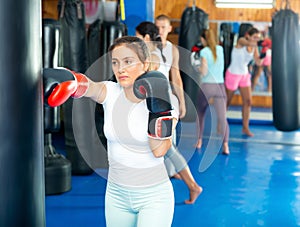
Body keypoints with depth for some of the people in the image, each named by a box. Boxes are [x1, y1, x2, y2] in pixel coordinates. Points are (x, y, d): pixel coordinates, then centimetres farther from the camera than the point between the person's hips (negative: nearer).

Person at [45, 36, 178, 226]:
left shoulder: (165, 98, -11)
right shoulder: (110, 92, -6)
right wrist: (67, 80, -50)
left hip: (153, 196, -3)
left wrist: (159, 108, -28)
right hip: (116, 194, 3)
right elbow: (88, 86, -29)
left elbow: (159, 150, -18)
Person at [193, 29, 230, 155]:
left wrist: (199, 69, 8)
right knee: (222, 117, -4)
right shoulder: (220, 49, 7)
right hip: (220, 86, 2)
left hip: (206, 86, -2)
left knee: (200, 114, 19)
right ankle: (225, 145, -15)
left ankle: (199, 141, 27)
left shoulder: (204, 51, -7)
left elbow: (204, 72, -12)